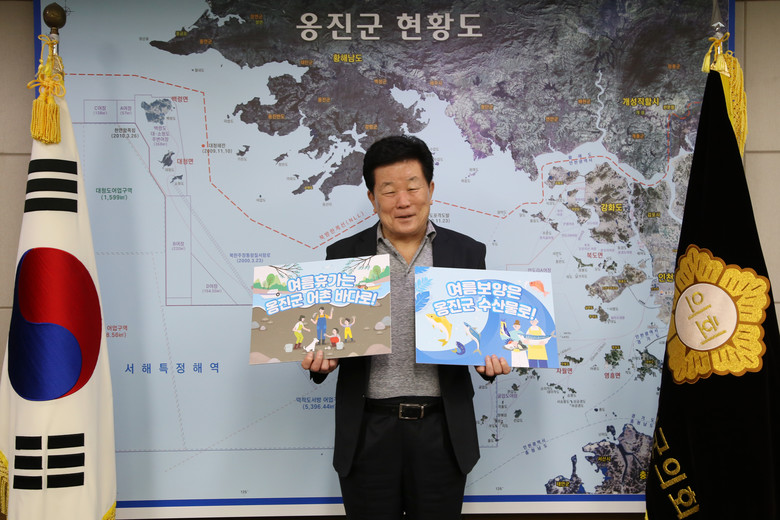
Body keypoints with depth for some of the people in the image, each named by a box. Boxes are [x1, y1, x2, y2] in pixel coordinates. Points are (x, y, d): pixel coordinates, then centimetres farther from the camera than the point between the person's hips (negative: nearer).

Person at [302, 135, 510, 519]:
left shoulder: (467, 253, 5)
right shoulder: (343, 255, 4)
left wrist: (490, 358, -11)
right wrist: (320, 360, -12)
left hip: (441, 430, 0)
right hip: (368, 431, 0)